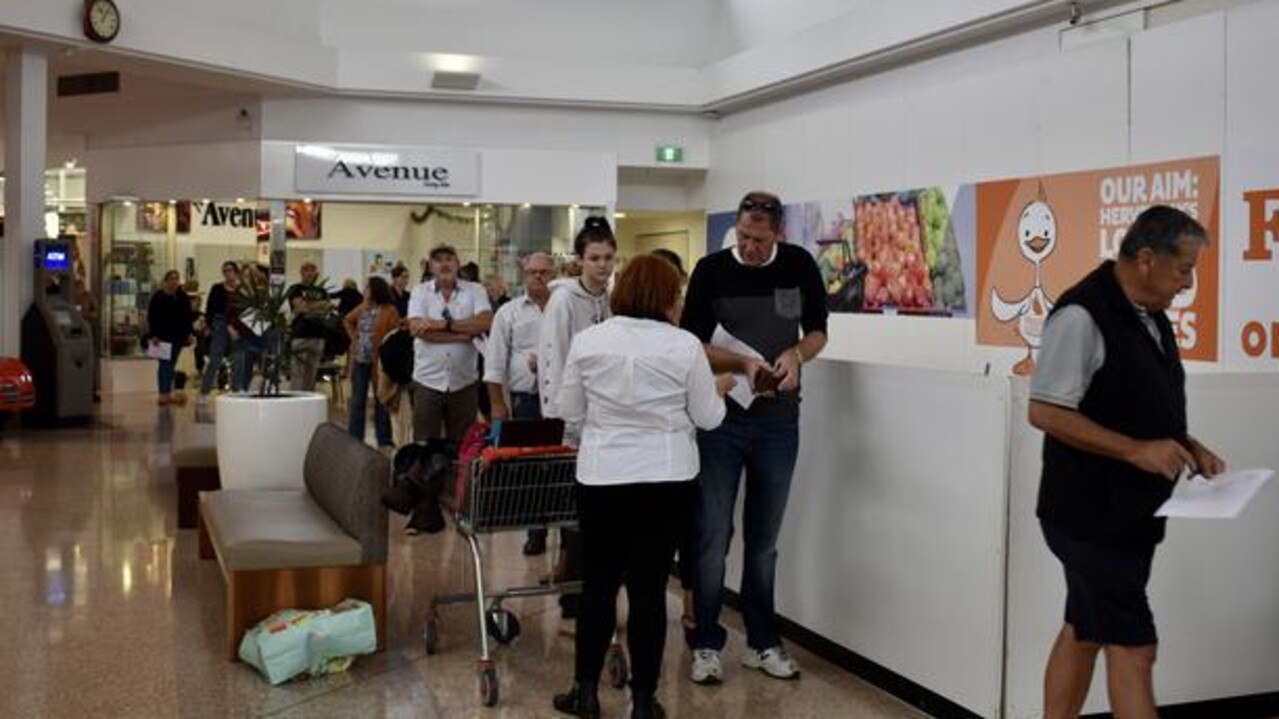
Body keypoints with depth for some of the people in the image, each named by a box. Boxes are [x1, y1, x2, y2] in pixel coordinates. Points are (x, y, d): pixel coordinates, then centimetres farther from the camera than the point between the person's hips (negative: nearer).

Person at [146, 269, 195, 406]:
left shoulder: (183, 297, 10)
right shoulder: (158, 297, -3)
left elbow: (188, 316, 14)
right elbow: (151, 318, -5)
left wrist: (188, 333, 6)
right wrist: (154, 335, -12)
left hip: (178, 336, 4)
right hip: (163, 336, -4)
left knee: (171, 364, 8)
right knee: (165, 363, -8)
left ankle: (167, 395, 12)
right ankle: (164, 395, -10)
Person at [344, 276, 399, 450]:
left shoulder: (389, 311, -8)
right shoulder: (362, 308, 10)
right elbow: (348, 320, 27)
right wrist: (353, 336, 14)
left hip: (378, 362, -6)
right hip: (360, 360, 6)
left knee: (381, 402, 4)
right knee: (357, 401, 10)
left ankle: (384, 442, 12)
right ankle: (354, 439, 17)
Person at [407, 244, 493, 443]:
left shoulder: (475, 290, 5)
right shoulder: (420, 292, 4)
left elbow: (485, 322, -12)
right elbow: (416, 328, -12)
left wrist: (445, 324, -15)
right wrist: (465, 333, -14)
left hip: (464, 382, 1)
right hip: (428, 382, 0)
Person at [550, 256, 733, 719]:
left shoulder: (587, 341, -2)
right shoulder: (685, 346, -7)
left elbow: (568, 410, 6)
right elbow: (707, 417, 1)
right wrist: (719, 391, 21)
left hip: (601, 476, 1)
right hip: (665, 478, -1)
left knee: (598, 583, 13)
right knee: (649, 587, 5)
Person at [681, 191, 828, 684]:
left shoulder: (799, 266, 0)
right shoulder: (712, 270, -6)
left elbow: (818, 331, 9)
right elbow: (692, 345, -4)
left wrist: (795, 354, -13)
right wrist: (744, 364, -20)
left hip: (779, 421, 2)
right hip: (721, 419, -2)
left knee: (764, 538, 12)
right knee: (712, 536, 0)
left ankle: (762, 642, 23)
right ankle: (706, 644, 13)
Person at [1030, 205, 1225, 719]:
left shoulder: (1150, 317, 12)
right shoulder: (1083, 315, -18)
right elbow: (1045, 411, -22)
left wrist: (1189, 448, 6)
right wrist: (1137, 450, -23)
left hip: (1131, 515, 9)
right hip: (1089, 516, -9)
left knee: (1084, 634, 15)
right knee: (1132, 646, -5)